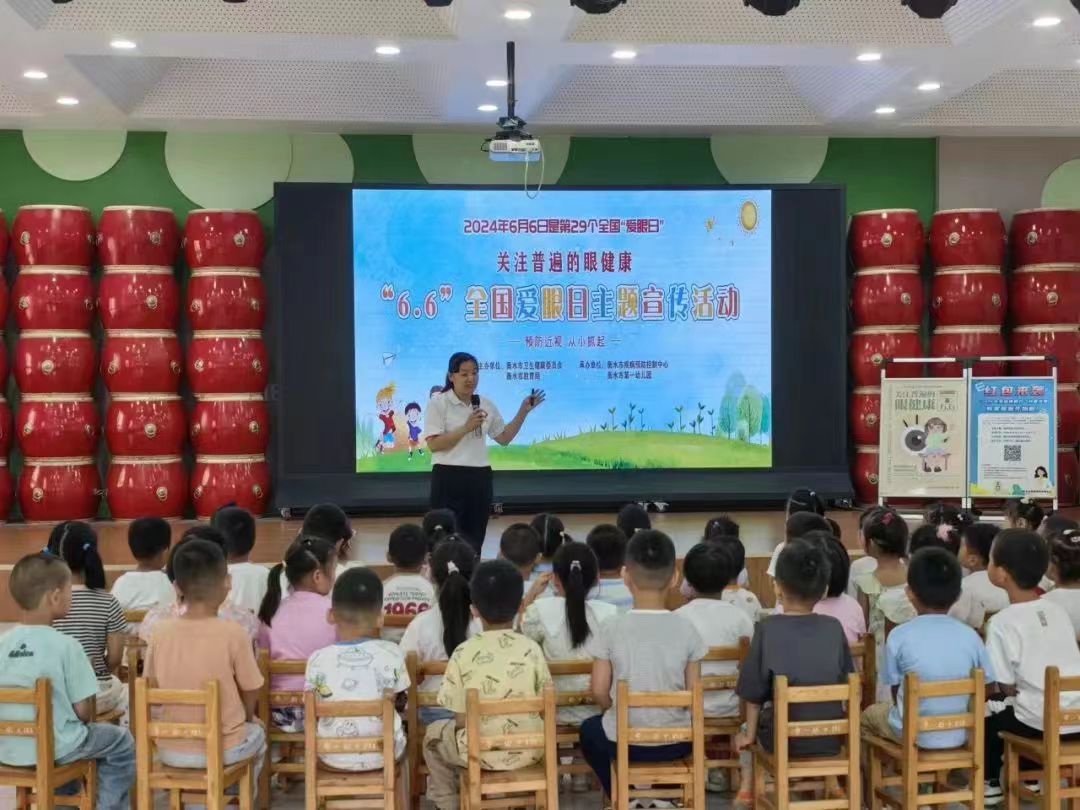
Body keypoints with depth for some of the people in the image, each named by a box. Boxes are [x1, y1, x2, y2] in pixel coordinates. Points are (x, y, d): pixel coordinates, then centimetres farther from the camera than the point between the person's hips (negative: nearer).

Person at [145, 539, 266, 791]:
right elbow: (250, 692, -7)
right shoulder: (233, 633, -17)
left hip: (171, 750, 3)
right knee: (256, 733, 30)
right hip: (224, 749, -2)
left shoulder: (160, 632, -9)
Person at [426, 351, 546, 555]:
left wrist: (523, 411, 8)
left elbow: (504, 438, 16)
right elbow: (433, 444, -14)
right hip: (449, 477, -5)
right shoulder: (438, 403, -6)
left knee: (475, 541, 11)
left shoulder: (486, 405, 11)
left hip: (479, 477, 5)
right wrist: (466, 428, -20)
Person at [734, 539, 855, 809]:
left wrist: (750, 734, 7)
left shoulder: (767, 629, -13)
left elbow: (754, 692, -8)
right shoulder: (834, 627, -6)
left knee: (746, 729, 30)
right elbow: (847, 685, 4)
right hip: (831, 739, 2)